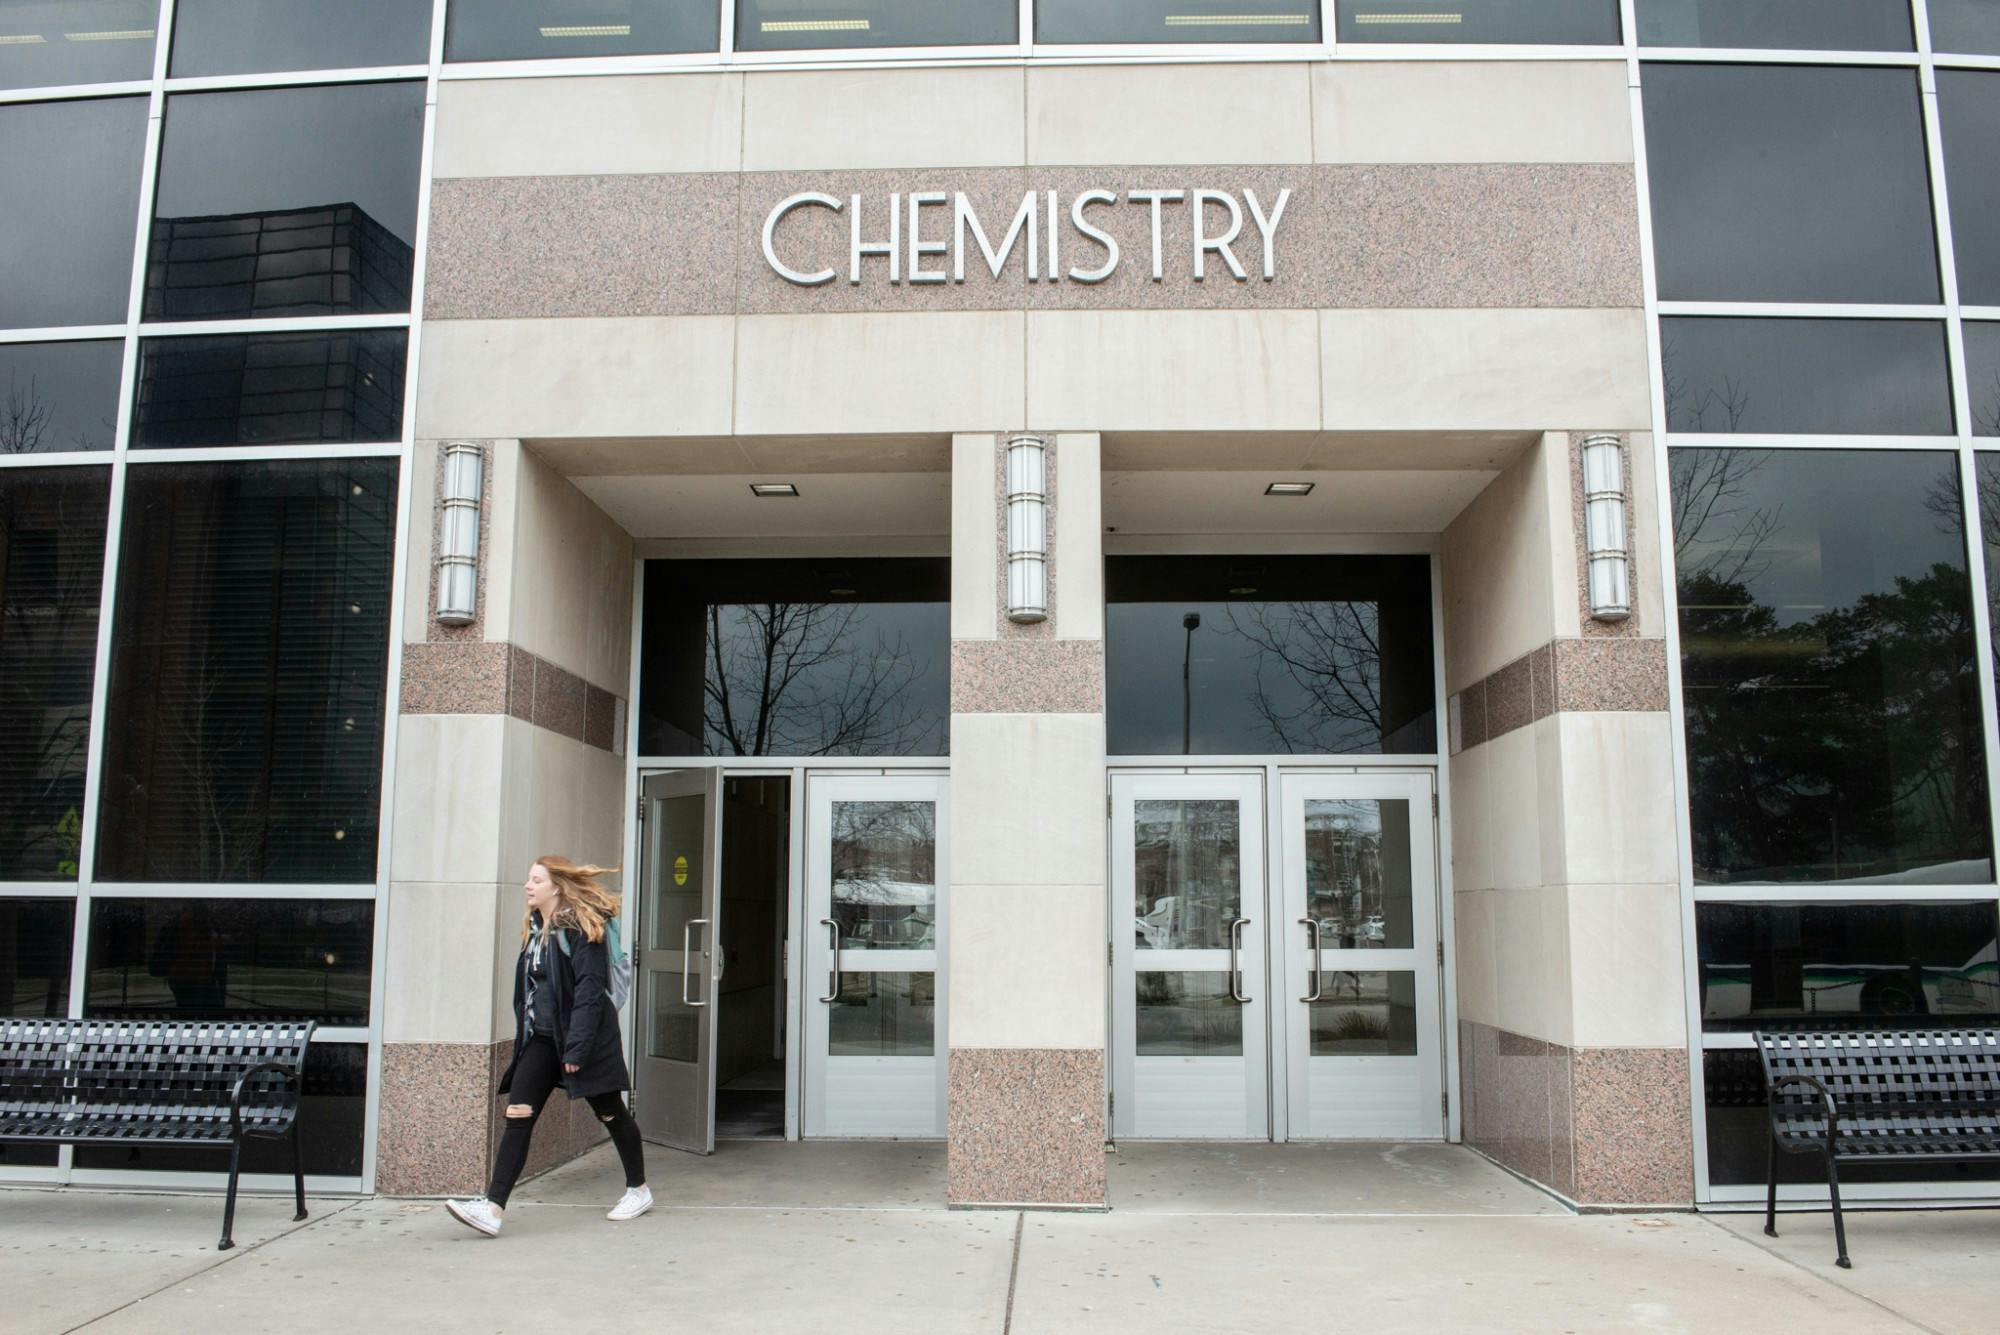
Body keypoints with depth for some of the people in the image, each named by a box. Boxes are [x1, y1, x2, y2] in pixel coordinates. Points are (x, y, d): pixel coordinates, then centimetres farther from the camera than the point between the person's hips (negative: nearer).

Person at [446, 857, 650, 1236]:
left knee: (610, 1113, 8)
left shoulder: (581, 928, -14)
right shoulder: (536, 928, 12)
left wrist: (577, 1046, -23)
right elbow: (529, 986, 17)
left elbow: (589, 991, -19)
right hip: (542, 1039, 8)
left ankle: (638, 1189, 26)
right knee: (517, 1116, -5)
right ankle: (493, 1208, -9)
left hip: (585, 1037, -7)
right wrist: (524, 1033, 14)